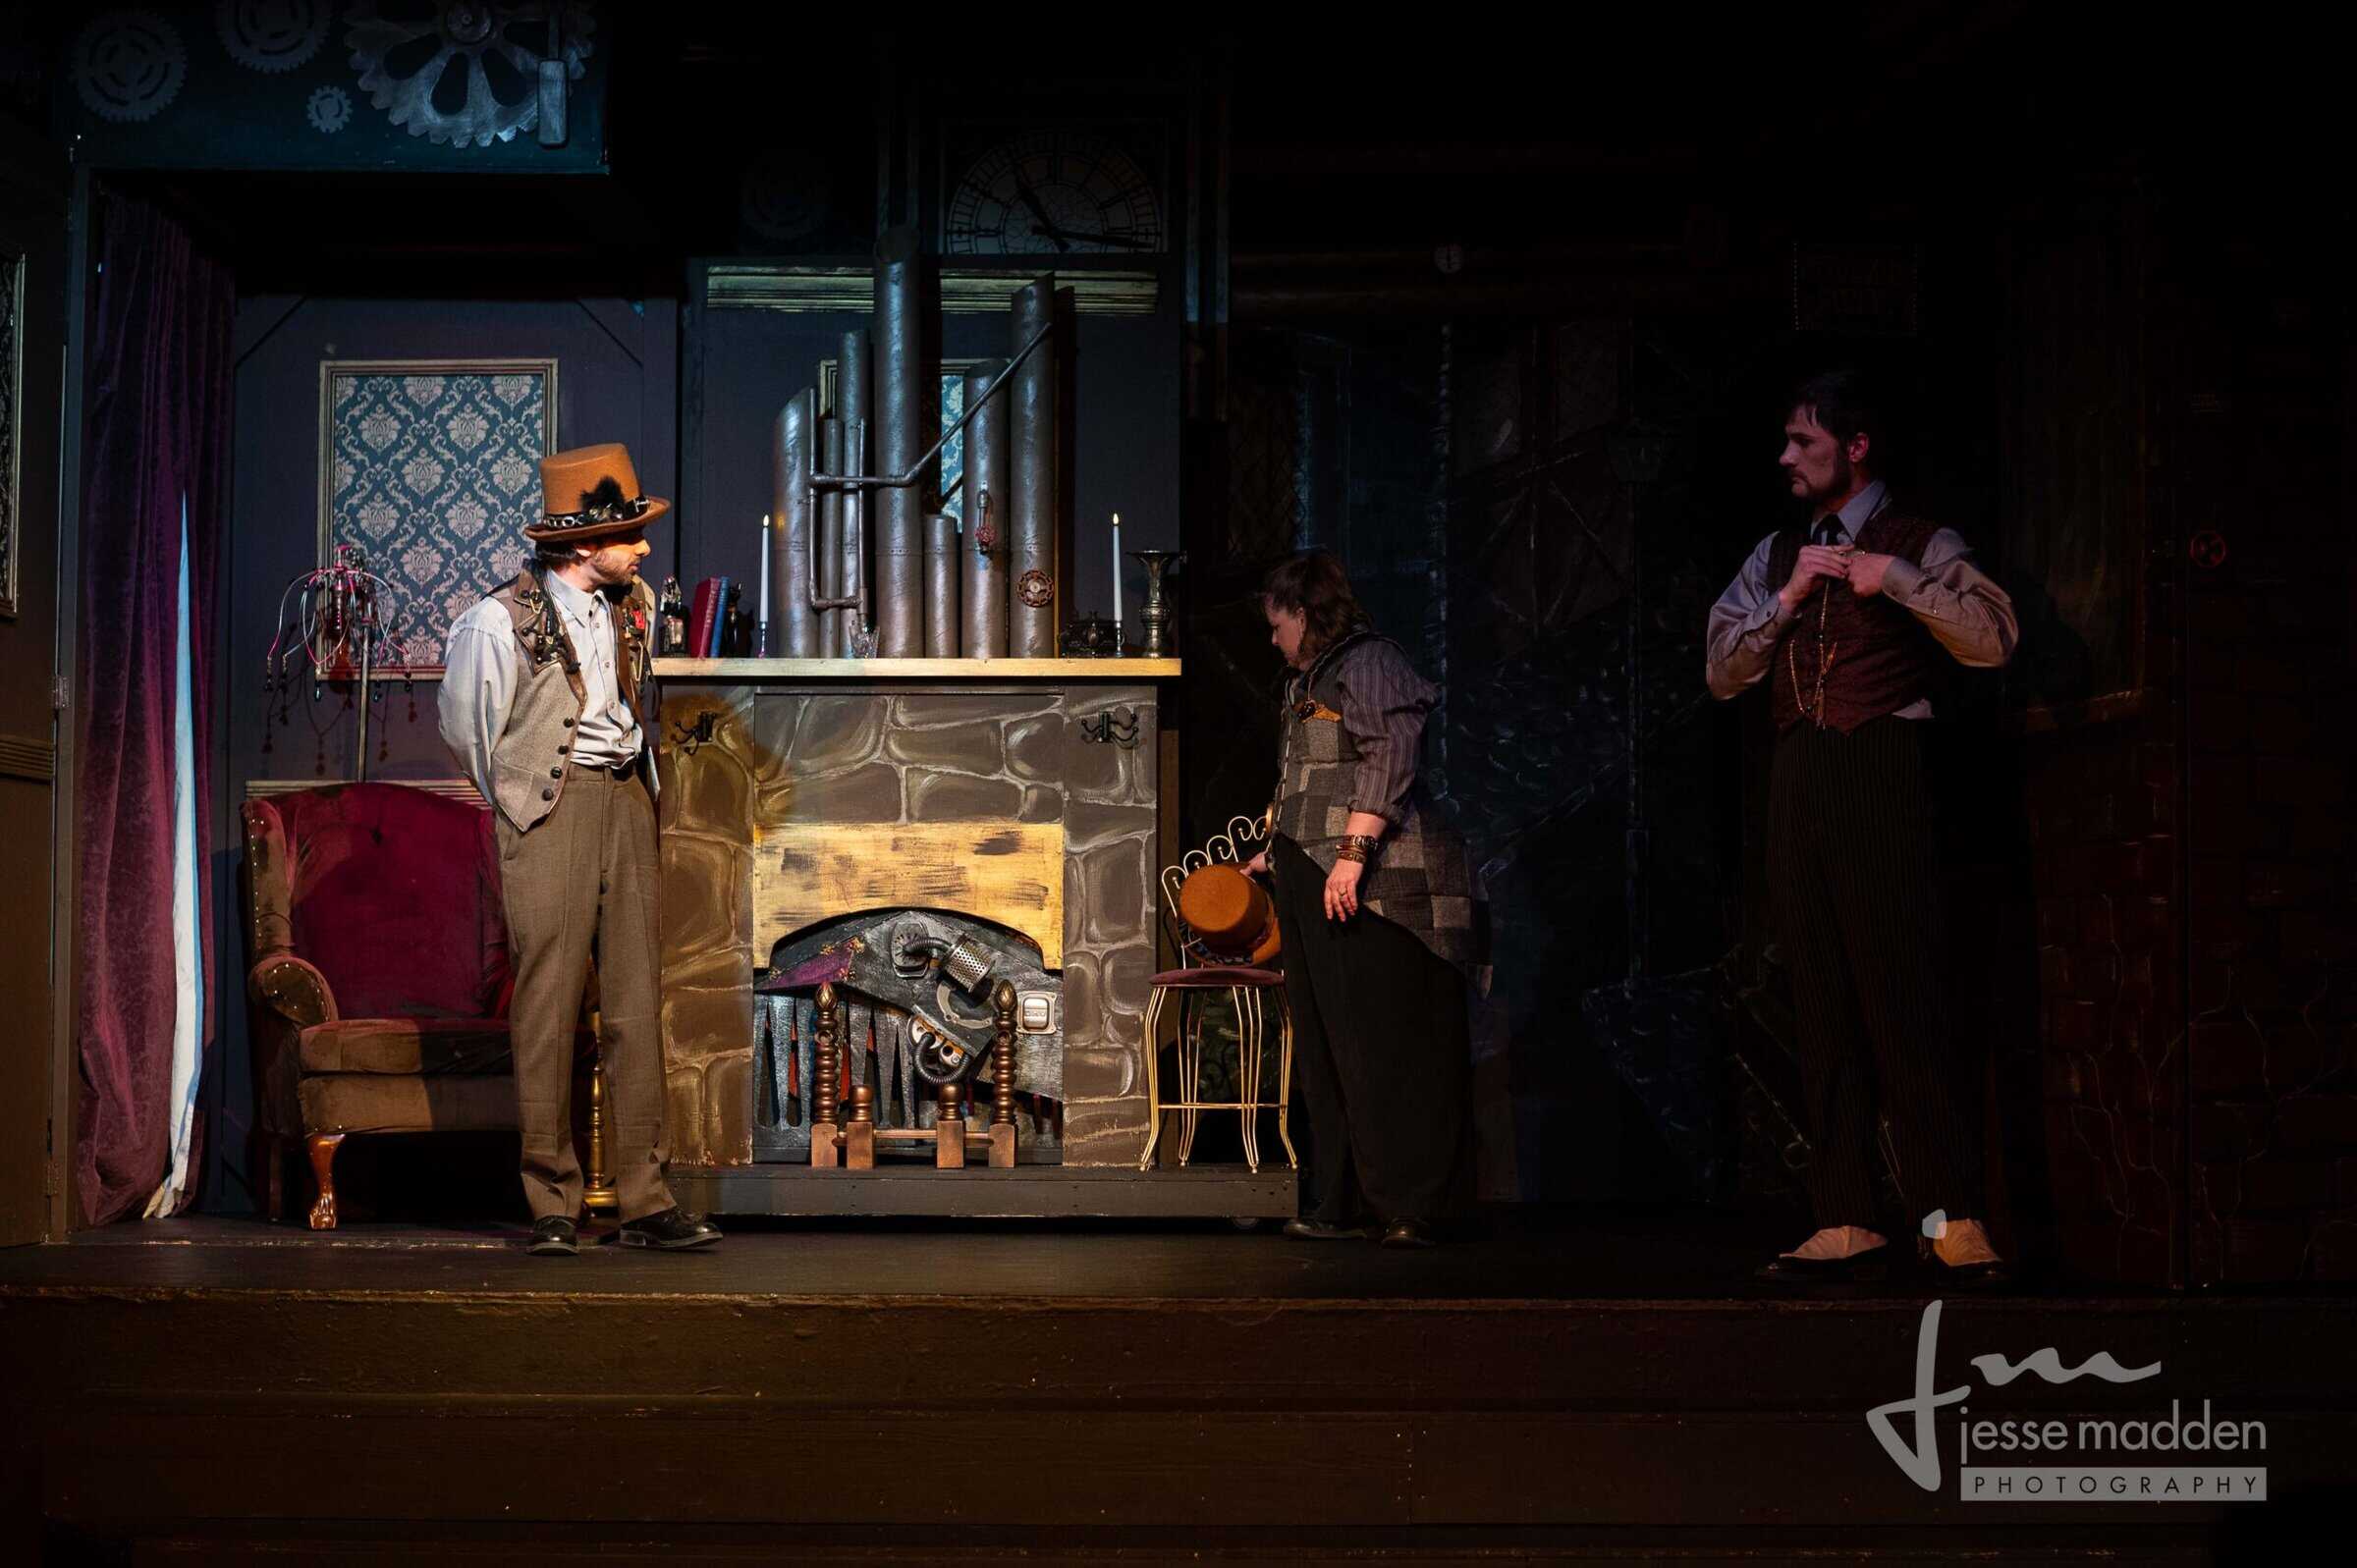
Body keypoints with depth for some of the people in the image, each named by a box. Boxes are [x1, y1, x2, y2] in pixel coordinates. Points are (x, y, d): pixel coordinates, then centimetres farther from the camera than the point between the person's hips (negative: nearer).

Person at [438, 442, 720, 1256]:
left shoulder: (634, 604, 8)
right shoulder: (502, 619, -10)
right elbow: (466, 726, 2)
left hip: (626, 802, 5)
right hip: (547, 814, -5)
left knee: (635, 1004, 3)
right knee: (548, 1009, -4)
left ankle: (645, 1199, 6)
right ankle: (552, 1206, 4)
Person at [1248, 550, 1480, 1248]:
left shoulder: (1368, 663, -7)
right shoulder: (1310, 680, 22)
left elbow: (1389, 760, -18)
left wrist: (1353, 852, -24)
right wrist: (1275, 853, 33)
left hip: (1370, 884, -10)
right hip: (1310, 880, 10)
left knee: (1382, 1046, -8)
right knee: (1325, 1049, 8)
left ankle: (1409, 1209, -5)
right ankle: (1341, 1205, 12)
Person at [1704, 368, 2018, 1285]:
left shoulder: (1918, 545, 2)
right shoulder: (1775, 557, 19)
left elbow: (1994, 640, -11)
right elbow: (1722, 674, 10)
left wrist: (1896, 580, -19)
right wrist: (1788, 601, -2)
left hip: (1880, 772, -6)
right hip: (1798, 784, 6)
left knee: (1899, 994, -11)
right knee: (1823, 1008, 4)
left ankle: (1953, 1218, -8)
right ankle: (1845, 1227, 7)